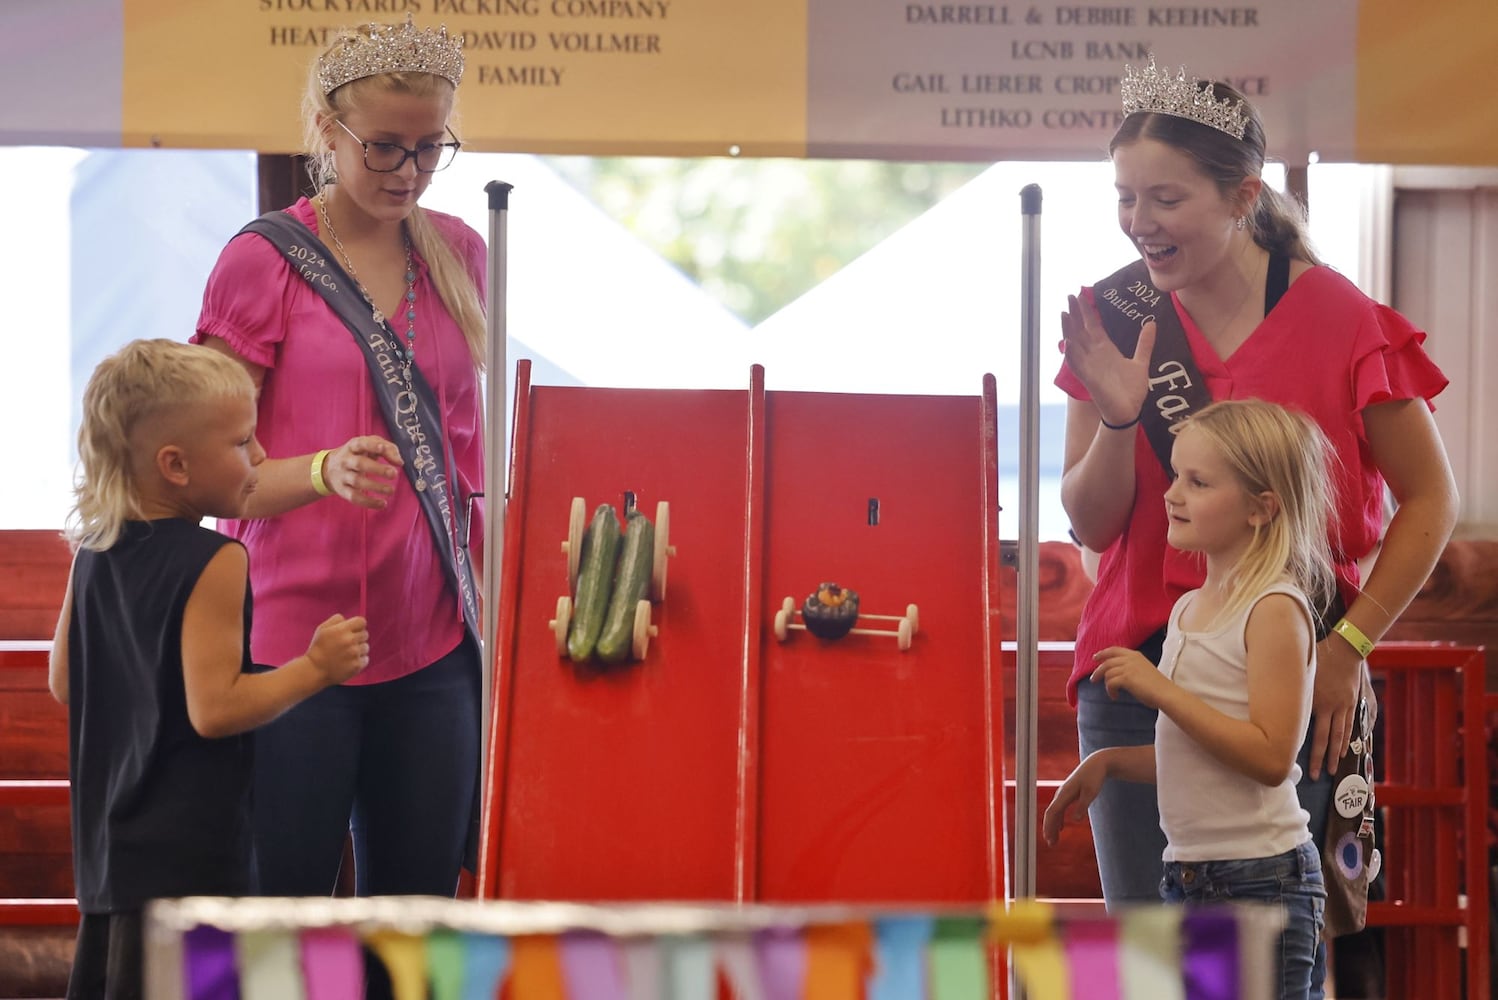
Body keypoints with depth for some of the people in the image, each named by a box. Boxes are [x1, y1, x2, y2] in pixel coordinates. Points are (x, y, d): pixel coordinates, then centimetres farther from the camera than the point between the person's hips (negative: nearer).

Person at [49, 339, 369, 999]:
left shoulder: (94, 554, 8)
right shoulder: (215, 562, -16)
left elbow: (63, 683, 17)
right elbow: (214, 708, -20)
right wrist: (316, 667, -11)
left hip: (104, 839, 9)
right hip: (187, 855, -9)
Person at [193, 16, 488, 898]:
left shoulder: (458, 256, 11)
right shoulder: (263, 262, -4)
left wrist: (489, 593, 18)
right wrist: (324, 472, -25)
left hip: (432, 645, 4)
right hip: (295, 633, -4)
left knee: (417, 909, 2)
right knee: (285, 903, -5)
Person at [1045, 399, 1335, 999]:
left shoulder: (1275, 610, -12)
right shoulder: (1190, 610, 14)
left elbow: (1269, 756, -22)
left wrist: (1160, 689, -21)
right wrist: (1107, 762, 10)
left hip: (1262, 881, -9)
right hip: (1188, 877, 9)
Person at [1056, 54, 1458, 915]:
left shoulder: (1339, 320, -5)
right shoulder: (1117, 320, 4)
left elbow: (1431, 499, 1)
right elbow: (1092, 523, 6)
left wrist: (1350, 644, -6)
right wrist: (1118, 422, -13)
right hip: (1137, 664, 3)